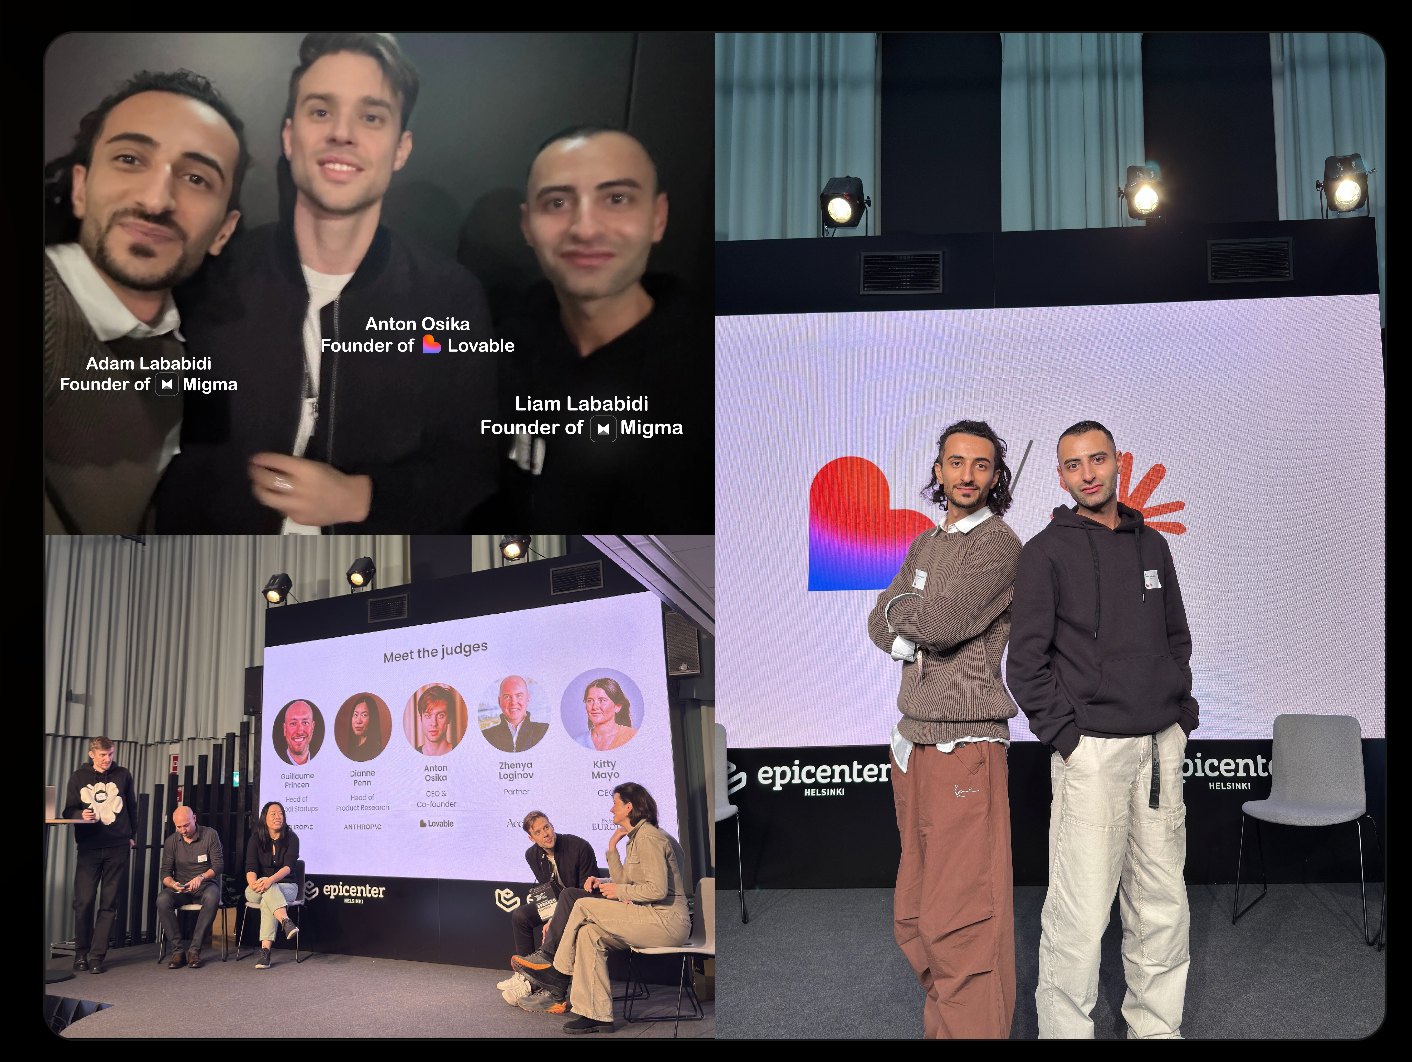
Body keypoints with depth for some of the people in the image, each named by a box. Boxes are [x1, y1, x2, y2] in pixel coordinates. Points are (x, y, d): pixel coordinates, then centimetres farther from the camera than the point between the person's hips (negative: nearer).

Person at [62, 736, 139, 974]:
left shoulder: (123, 776, 10)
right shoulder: (78, 777, 8)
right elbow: (68, 811, 8)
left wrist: (131, 836, 13)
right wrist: (81, 816, -13)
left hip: (117, 848, 1)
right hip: (89, 848, -1)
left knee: (110, 903, -2)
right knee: (84, 901, -6)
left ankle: (97, 956, 3)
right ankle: (81, 953, 10)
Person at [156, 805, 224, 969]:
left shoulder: (210, 835, -3)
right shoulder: (171, 842, 4)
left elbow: (218, 864, -7)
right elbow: (165, 872, 2)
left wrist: (201, 878, -27)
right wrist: (173, 884, -22)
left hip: (205, 885, -2)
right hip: (180, 888, 2)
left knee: (212, 897, -38)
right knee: (162, 899, -31)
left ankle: (194, 949, -30)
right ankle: (180, 948, -26)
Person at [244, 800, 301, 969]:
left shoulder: (291, 838, -2)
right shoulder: (256, 838, 3)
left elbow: (288, 866, -16)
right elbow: (250, 866, -9)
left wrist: (270, 880, -35)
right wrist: (253, 883, -32)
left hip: (286, 887, -1)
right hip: (257, 889, 1)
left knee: (267, 899, -35)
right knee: (268, 889, -36)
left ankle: (265, 950, -47)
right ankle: (287, 923, -59)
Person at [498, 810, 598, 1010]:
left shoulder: (580, 847, -24)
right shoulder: (533, 855, -4)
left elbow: (588, 891, -21)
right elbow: (547, 891, 0)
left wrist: (554, 920, -28)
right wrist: (551, 919, -20)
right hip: (557, 904, 7)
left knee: (568, 894, -37)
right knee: (520, 916, -9)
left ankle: (545, 954, -42)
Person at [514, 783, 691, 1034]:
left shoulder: (650, 839, -14)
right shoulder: (637, 838, 19)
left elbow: (657, 890, -22)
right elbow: (626, 882, 19)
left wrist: (619, 891, -11)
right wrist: (612, 848, 10)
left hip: (668, 922, -10)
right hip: (656, 921, 10)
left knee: (583, 906, -11)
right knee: (589, 934, -6)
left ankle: (559, 973, 7)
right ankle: (597, 1016, -10)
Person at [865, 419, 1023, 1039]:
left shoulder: (999, 545, -6)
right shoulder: (925, 546, 18)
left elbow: (945, 622, -18)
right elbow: (881, 629, 12)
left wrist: (899, 607, 0)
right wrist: (920, 624, -7)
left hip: (964, 748, -8)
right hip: (912, 741, 8)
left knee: (961, 923, -9)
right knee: (915, 918, 12)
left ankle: (973, 1029, -3)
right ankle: (941, 1024, 23)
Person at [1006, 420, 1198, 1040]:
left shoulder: (1152, 545, 14)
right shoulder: (1047, 552, -3)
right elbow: (1024, 661, -5)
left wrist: (1182, 714, 10)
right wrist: (1063, 738, -10)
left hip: (1161, 745, 5)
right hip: (1091, 749, -5)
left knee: (1164, 905, 10)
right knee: (1082, 912, -7)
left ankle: (1157, 1025, 24)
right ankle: (1064, 1029, 5)